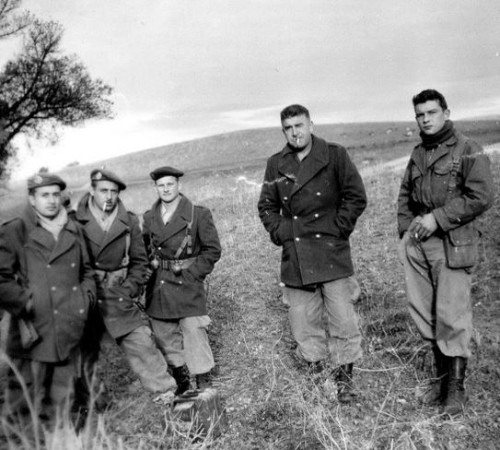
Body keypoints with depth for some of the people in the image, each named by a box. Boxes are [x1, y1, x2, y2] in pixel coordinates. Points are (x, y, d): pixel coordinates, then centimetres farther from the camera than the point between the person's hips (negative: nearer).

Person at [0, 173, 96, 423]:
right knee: (25, 400, -1)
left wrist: (87, 294, 7)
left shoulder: (73, 231, 14)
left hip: (69, 333, 5)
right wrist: (23, 303, -13)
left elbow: (86, 270, 23)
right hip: (33, 333, -4)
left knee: (62, 400, 15)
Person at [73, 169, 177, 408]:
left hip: (119, 294, 1)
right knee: (84, 351, 12)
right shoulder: (75, 221, -5)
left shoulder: (129, 222, 1)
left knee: (141, 342, -5)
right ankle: (83, 404, 31)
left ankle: (167, 393, 6)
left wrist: (129, 288, -3)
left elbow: (139, 260, 8)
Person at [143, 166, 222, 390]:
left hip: (188, 285, -4)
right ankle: (180, 382, 32)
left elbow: (212, 250, -4)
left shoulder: (199, 214, -5)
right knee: (164, 336, 12)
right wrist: (150, 270, 2)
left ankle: (203, 385, 11)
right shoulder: (148, 218, 7)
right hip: (157, 289, 5)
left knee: (194, 334, -6)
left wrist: (190, 275, -10)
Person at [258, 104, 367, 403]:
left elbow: (357, 197, -2)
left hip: (332, 251, -3)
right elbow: (266, 206, 16)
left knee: (343, 320, -1)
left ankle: (345, 376, 18)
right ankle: (317, 368, 29)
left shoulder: (335, 155, -1)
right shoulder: (276, 164, 8)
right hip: (294, 256, 3)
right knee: (303, 322, 9)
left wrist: (338, 229, -7)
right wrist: (279, 233, 3)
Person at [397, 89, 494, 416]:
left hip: (453, 245, -6)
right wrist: (405, 231, 9)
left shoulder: (468, 151, -3)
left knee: (452, 317, -4)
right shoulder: (418, 154, 16)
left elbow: (481, 196, -12)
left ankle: (456, 386, 12)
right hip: (418, 244, 6)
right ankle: (442, 376, 25)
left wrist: (437, 218, -15)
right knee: (424, 314, 9)